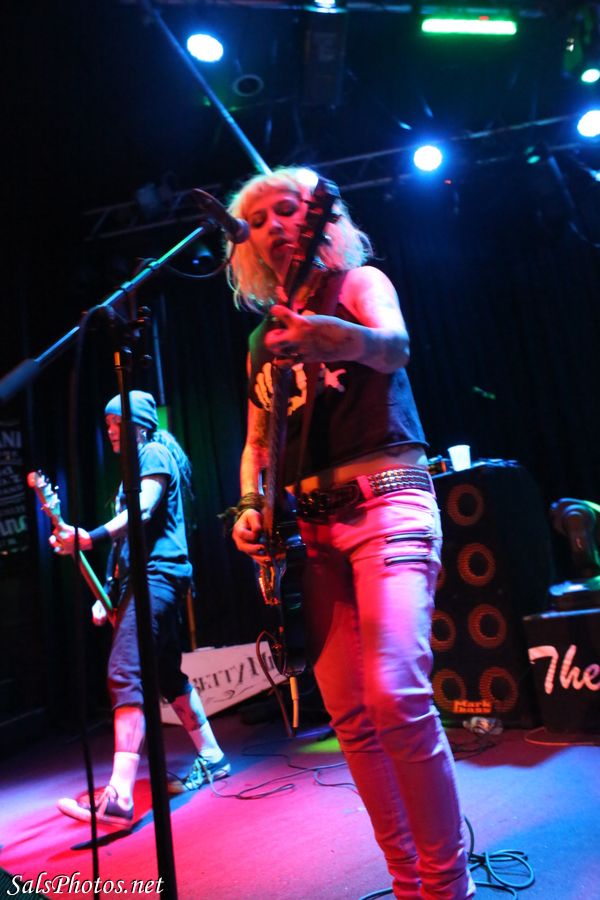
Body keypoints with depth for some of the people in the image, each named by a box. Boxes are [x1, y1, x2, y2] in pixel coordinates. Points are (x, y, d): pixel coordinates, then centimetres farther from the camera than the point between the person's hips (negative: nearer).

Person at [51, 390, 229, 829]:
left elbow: (142, 512, -19)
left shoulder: (155, 454, -4)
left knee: (125, 674, -18)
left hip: (157, 574, -11)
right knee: (167, 675, 15)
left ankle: (119, 797, -21)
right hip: (139, 579, 11)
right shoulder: (134, 467, 24)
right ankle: (211, 758, 26)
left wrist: (89, 538, -32)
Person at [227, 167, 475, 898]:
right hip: (312, 524, 6)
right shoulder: (264, 338, 20)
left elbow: (394, 347, -18)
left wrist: (341, 337, -41)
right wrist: (249, 507, -1)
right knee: (349, 714, 4)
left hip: (386, 501, -5)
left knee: (396, 694, -20)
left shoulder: (358, 283, 5)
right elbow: (257, 441, 17)